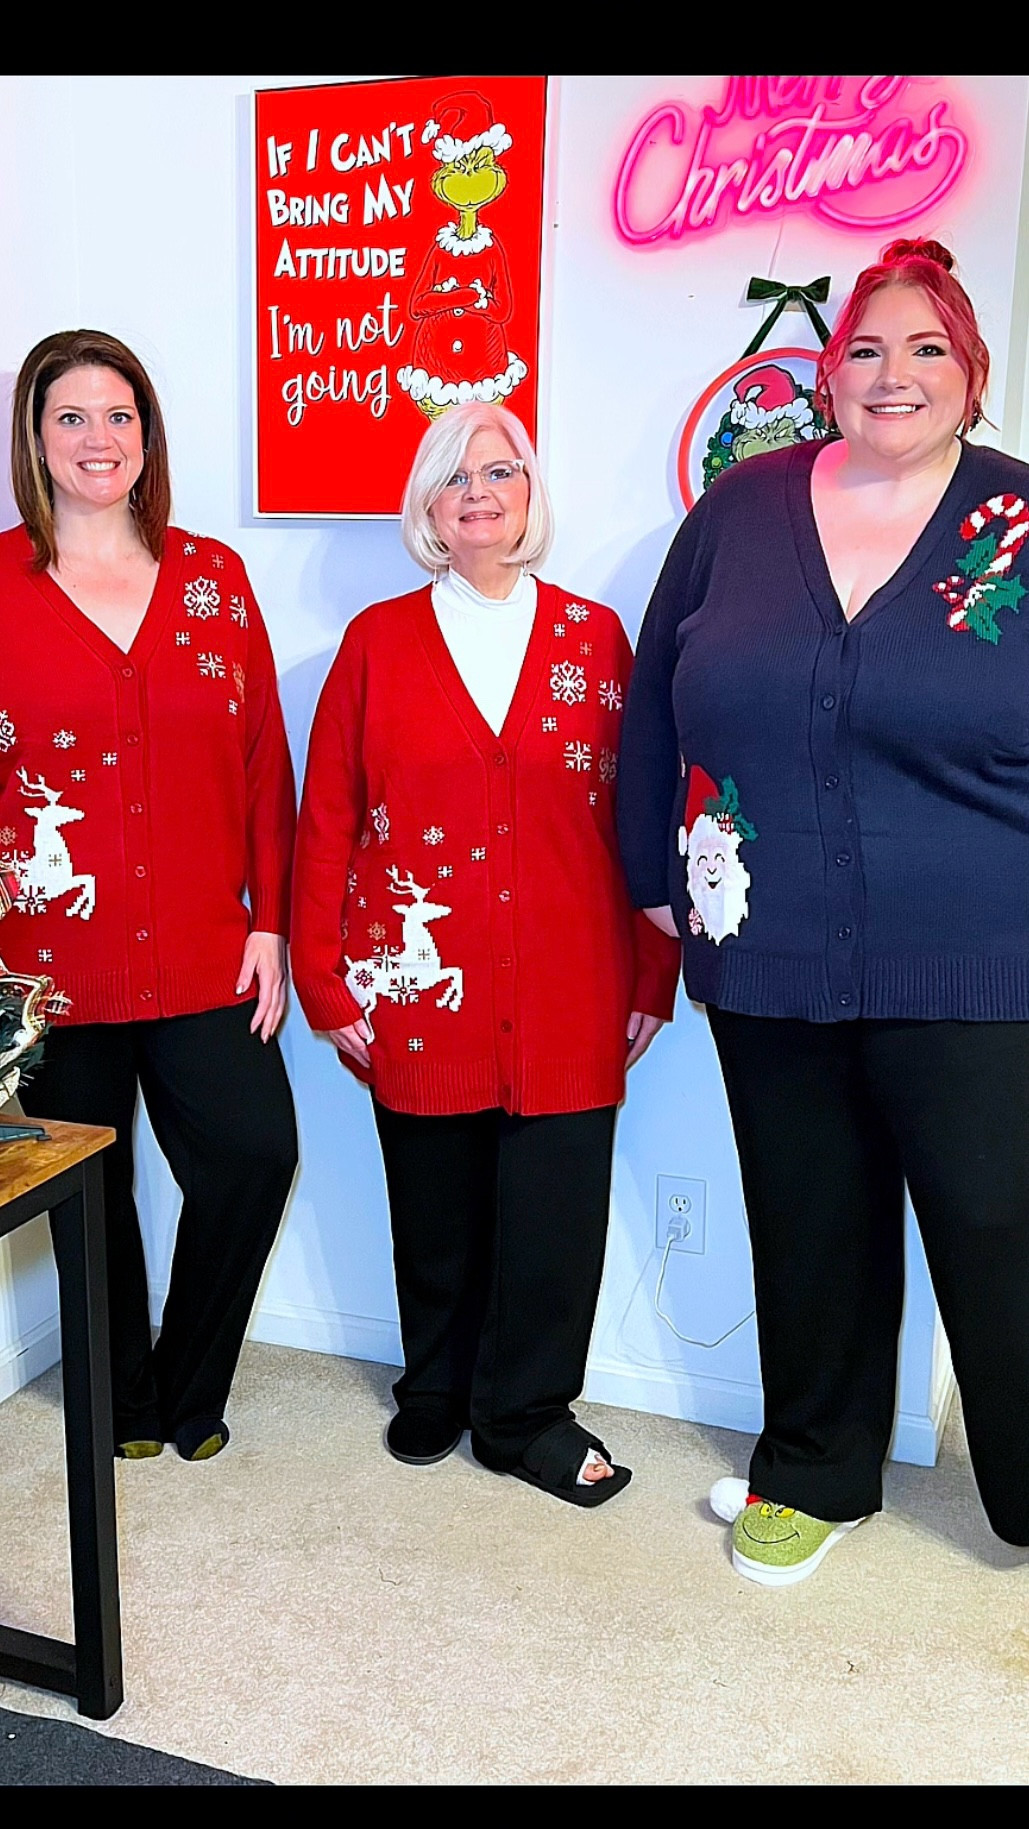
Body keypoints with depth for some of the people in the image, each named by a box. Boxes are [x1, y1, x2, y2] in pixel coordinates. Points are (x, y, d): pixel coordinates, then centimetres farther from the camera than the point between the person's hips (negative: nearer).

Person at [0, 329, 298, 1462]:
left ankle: (189, 1390, 20)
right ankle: (123, 1402, 33)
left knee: (254, 1152, -6)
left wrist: (269, 921, 1)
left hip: (204, 951, 2)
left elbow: (265, 762, 6)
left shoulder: (212, 578, 8)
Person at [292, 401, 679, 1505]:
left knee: (555, 1209, 3)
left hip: (569, 992, 1)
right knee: (436, 1210, 12)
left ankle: (526, 1416, 25)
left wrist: (652, 978, 3)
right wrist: (326, 981, -1)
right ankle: (436, 1391, 36)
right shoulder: (377, 640, 5)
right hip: (422, 990, 0)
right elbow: (325, 822, 4)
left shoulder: (592, 637, 6)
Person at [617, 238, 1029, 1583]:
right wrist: (658, 881, 10)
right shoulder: (742, 511, 5)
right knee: (811, 1229, 17)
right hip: (769, 969, 3)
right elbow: (657, 705, 10)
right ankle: (815, 1473, 39)